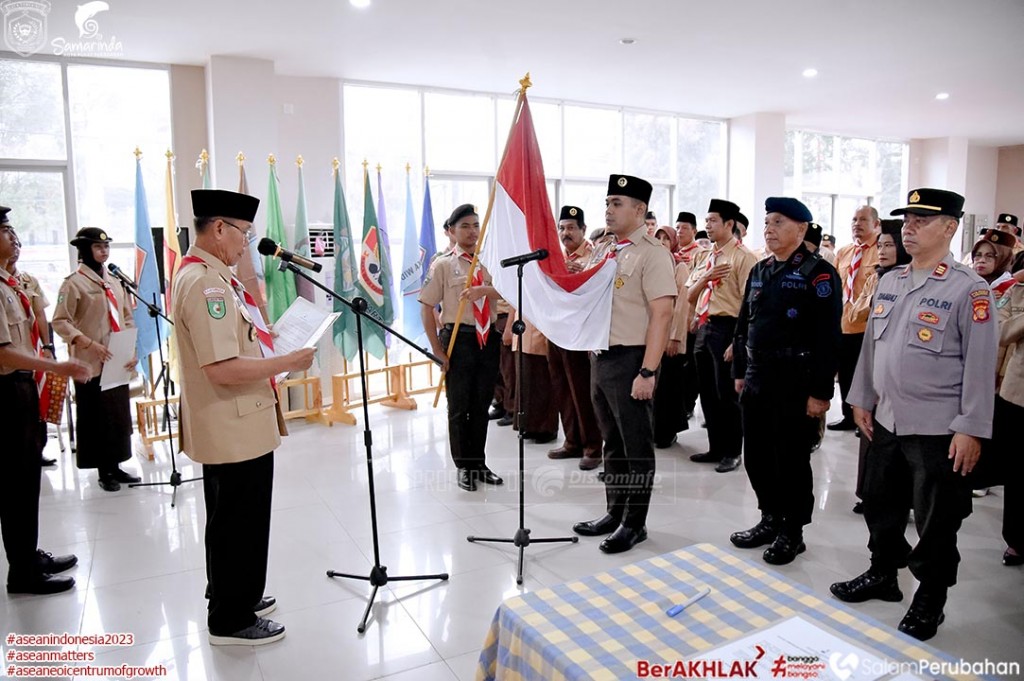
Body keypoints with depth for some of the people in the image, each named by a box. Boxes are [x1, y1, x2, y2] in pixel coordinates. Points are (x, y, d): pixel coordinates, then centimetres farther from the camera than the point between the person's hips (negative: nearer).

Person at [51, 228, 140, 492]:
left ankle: (115, 466, 23)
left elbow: (127, 317, 15)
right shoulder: (74, 282, -7)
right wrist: (90, 344, -22)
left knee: (120, 415, 11)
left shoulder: (115, 280, 12)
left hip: (117, 362, 6)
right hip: (91, 364, -6)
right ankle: (103, 471, 13)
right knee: (96, 418, 2)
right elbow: (60, 322, -11)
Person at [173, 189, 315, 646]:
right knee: (239, 524, 4)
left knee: (232, 521, 23)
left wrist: (265, 339, 11)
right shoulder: (205, 283, -23)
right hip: (235, 430, -11)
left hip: (231, 428, 11)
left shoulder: (205, 275, 10)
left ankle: (234, 598, 40)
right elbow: (223, 369, -29)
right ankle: (231, 621, 21)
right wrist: (287, 362, -20)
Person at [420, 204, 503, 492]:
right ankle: (463, 466, 22)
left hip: (488, 338, 4)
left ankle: (479, 463, 28)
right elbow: (426, 308, -6)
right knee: (459, 406, 6)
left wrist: (483, 290, -30)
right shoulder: (443, 265, -2)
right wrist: (437, 349, -9)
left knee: (482, 405, 13)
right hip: (459, 338, -3)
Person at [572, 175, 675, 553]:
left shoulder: (651, 254, -11)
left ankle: (635, 523, 19)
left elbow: (662, 314, -18)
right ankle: (615, 514, 31)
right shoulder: (608, 252, 14)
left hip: (630, 360, -8)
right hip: (601, 358, 8)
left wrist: (647, 372, -22)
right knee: (613, 444, 17)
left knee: (637, 447, 5)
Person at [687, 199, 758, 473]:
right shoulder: (708, 257, 16)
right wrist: (705, 277, -5)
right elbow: (691, 297, 15)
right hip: (704, 327, 8)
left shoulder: (743, 257, -10)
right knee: (707, 393, 13)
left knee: (727, 394, 0)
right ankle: (716, 447, 26)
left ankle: (732, 452, 14)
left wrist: (737, 342, -20)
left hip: (726, 327, -8)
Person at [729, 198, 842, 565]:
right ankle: (770, 520, 31)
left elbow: (828, 337, -14)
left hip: (795, 385, -7)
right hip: (757, 380, 7)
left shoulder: (819, 273, -10)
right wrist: (740, 372, 14)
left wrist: (820, 392, -17)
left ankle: (792, 533, 21)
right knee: (756, 457, 13)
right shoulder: (759, 271, 12)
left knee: (791, 461, 4)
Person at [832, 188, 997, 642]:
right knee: (880, 503, 18)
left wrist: (971, 430, -15)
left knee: (935, 521, 7)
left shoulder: (969, 290, -11)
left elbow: (980, 365, -13)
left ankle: (929, 601, 26)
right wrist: (862, 399, 12)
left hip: (939, 430, -6)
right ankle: (882, 574, 38)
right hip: (886, 421, 6)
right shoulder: (889, 282, 8)